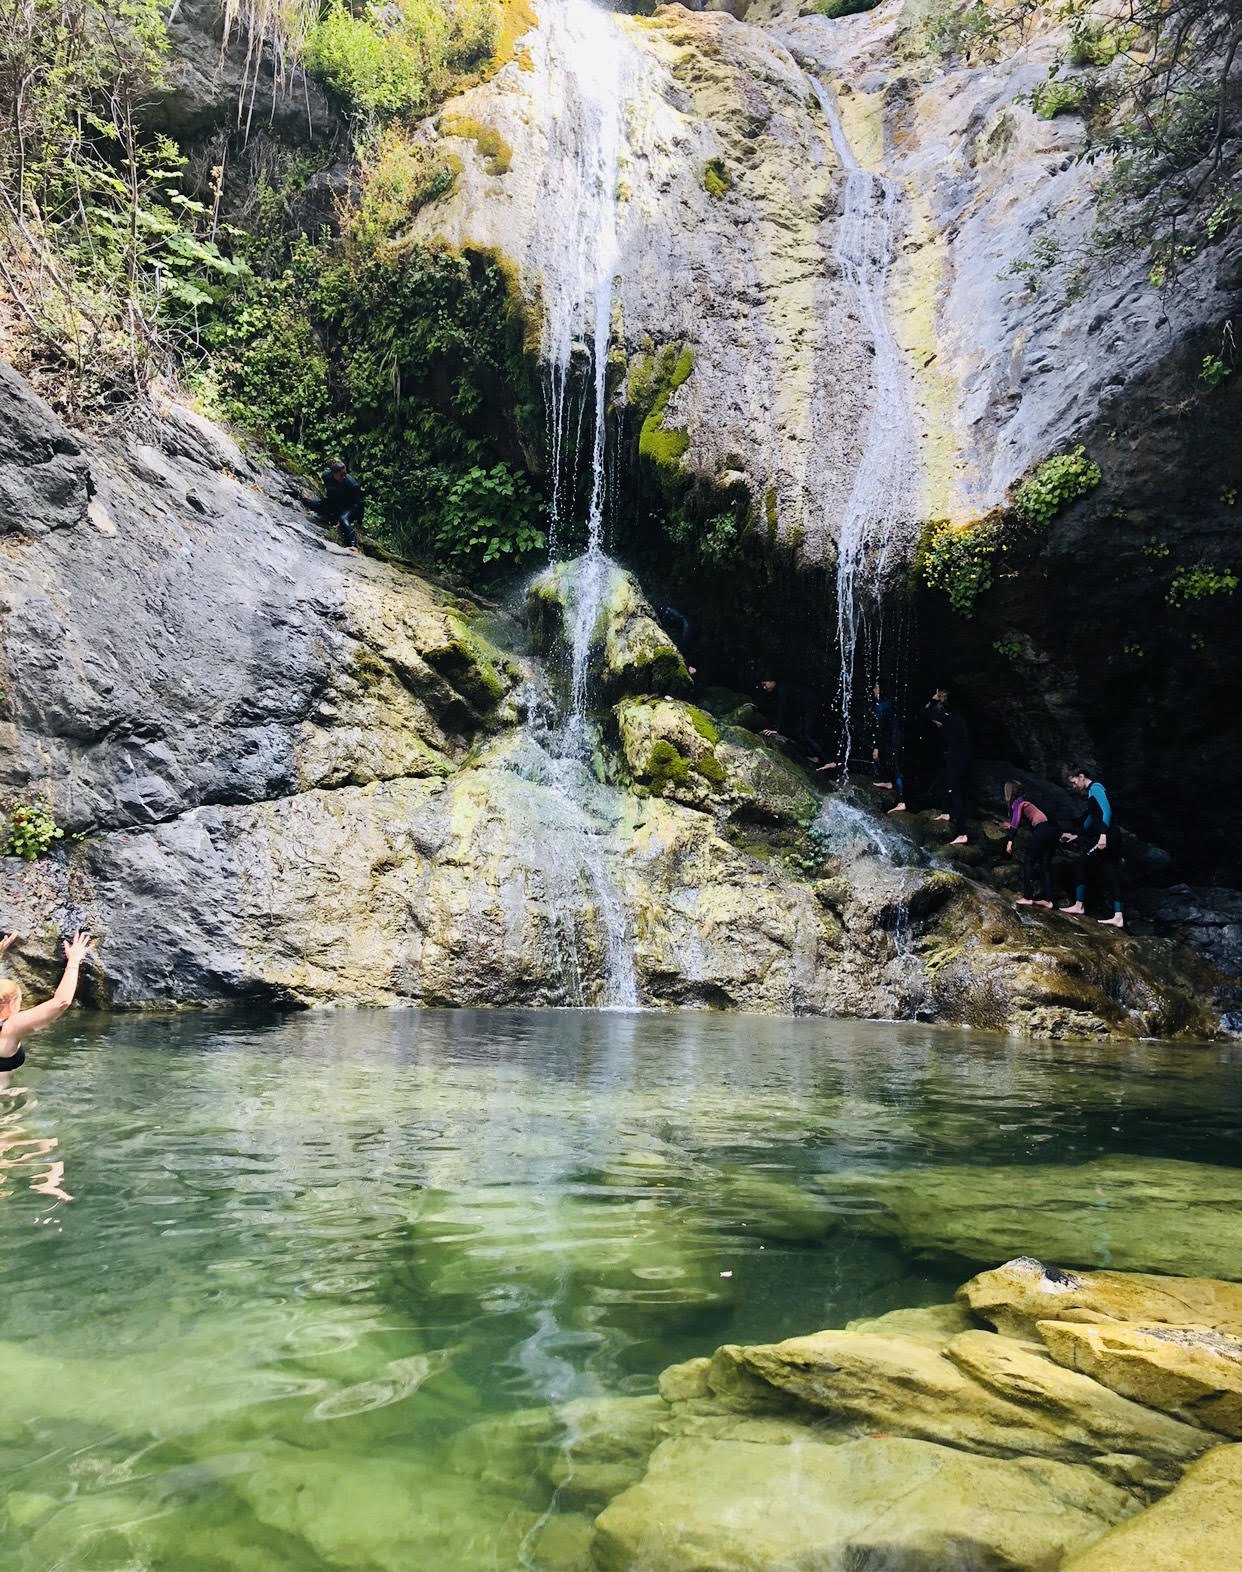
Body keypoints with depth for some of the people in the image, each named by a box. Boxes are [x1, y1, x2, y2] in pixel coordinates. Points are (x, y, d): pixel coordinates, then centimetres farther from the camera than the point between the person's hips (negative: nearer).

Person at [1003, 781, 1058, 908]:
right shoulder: (1026, 799, 26)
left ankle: (1028, 897, 1)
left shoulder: (1017, 802, 1)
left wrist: (1010, 841, -22)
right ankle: (1048, 900, 12)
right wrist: (1012, 826, 59)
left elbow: (1016, 821, -16)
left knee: (1028, 862, 2)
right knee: (1045, 864, 13)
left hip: (1042, 829, -8)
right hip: (1054, 829, 8)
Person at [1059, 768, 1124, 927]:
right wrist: (1076, 835, 37)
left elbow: (1107, 811, -20)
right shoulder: (1091, 792, 23)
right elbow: (1091, 818, 35)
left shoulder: (1095, 787, -7)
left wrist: (1103, 834, -28)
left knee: (1080, 862, -7)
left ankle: (1079, 905, -6)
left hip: (1107, 837, -10)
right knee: (1112, 876, 7)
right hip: (1112, 839, 10)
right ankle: (1118, 917, 6)